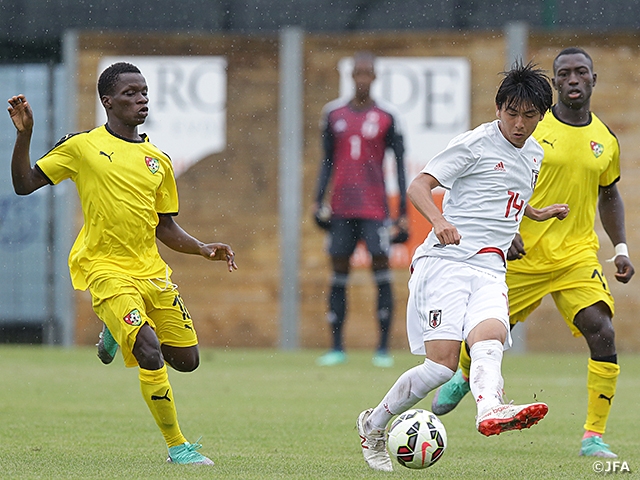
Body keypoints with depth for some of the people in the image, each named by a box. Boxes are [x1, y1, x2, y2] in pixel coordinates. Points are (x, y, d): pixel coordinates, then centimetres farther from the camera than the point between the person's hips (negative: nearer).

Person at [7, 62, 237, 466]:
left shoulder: (158, 160, 12)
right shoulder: (83, 147, 0)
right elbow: (25, 184, 3)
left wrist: (203, 249, 2)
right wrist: (25, 135, -10)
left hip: (151, 271, 5)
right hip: (106, 269, -5)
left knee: (187, 360, 4)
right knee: (150, 353, -22)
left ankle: (123, 334, 32)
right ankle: (177, 446, -8)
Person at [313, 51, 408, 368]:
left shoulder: (386, 118, -1)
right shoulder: (333, 114, 7)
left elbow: (401, 166, 1)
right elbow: (328, 161, 13)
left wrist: (403, 213, -3)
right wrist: (318, 200, 3)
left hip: (374, 208, -3)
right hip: (341, 207, 3)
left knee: (381, 271, -7)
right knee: (338, 274, 4)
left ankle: (383, 349, -2)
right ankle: (336, 348, 10)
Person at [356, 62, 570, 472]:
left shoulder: (534, 154, 22)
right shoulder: (476, 143, -2)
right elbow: (419, 186, -8)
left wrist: (538, 214, 38)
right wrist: (439, 220, -24)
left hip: (490, 272, 5)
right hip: (445, 260, -5)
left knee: (489, 338, -27)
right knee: (442, 364, -16)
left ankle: (490, 409, -57)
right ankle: (373, 425, 5)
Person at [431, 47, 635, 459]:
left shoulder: (605, 140, 5)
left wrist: (621, 248, 10)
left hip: (578, 255, 1)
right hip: (523, 254, -1)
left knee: (602, 332, -19)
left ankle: (594, 437, -12)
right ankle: (464, 377, 47)